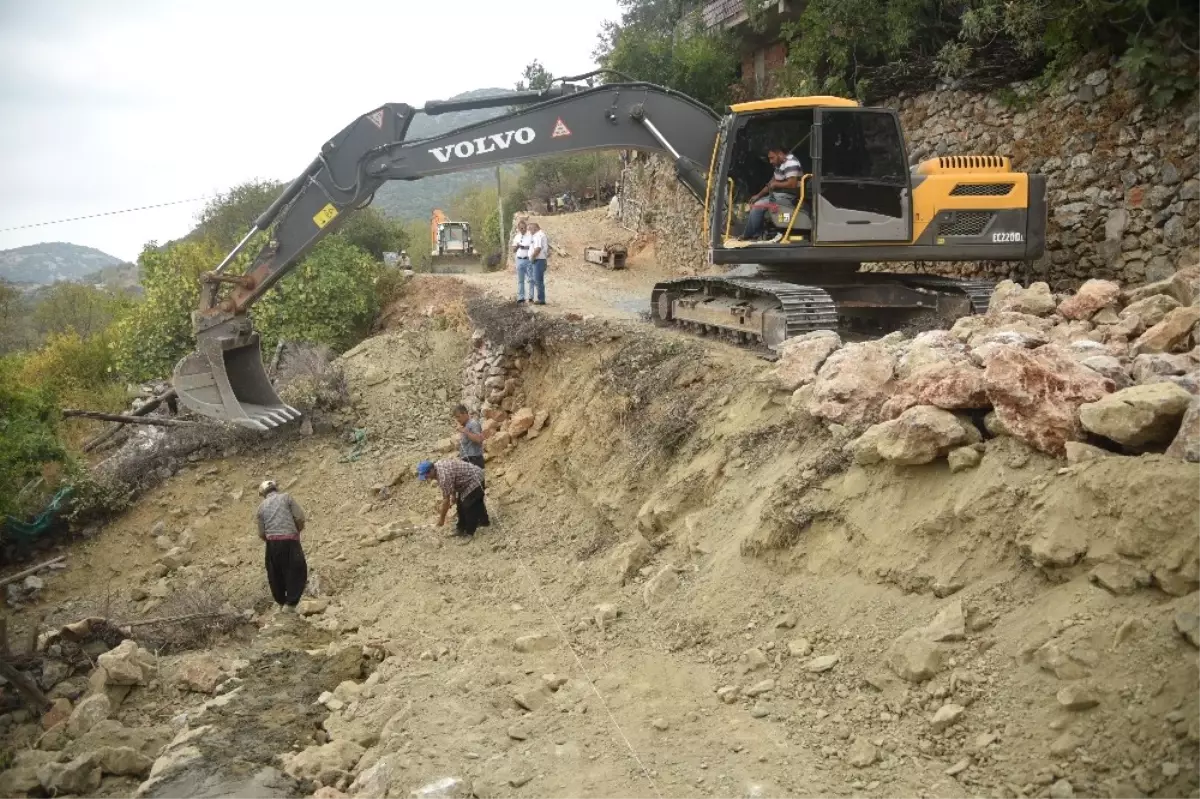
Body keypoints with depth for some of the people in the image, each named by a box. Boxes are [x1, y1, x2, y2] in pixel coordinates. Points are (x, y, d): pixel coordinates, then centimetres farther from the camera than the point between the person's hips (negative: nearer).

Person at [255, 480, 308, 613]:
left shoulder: (262, 506, 11)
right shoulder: (286, 497, 4)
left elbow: (261, 533, 10)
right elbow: (300, 517, -4)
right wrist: (298, 530, 13)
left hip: (272, 542, 4)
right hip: (290, 540, -4)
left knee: (275, 575, 16)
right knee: (297, 573, 5)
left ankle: (281, 603, 26)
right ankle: (290, 604, 0)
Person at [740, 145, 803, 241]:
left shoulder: (791, 163, -18)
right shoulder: (780, 164, 15)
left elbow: (792, 184, -29)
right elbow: (772, 182, 20)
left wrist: (776, 184, -14)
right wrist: (758, 195, 10)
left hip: (788, 198, -11)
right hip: (778, 195, 11)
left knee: (758, 206, -18)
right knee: (754, 203, 10)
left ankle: (746, 237, -7)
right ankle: (756, 235, 0)